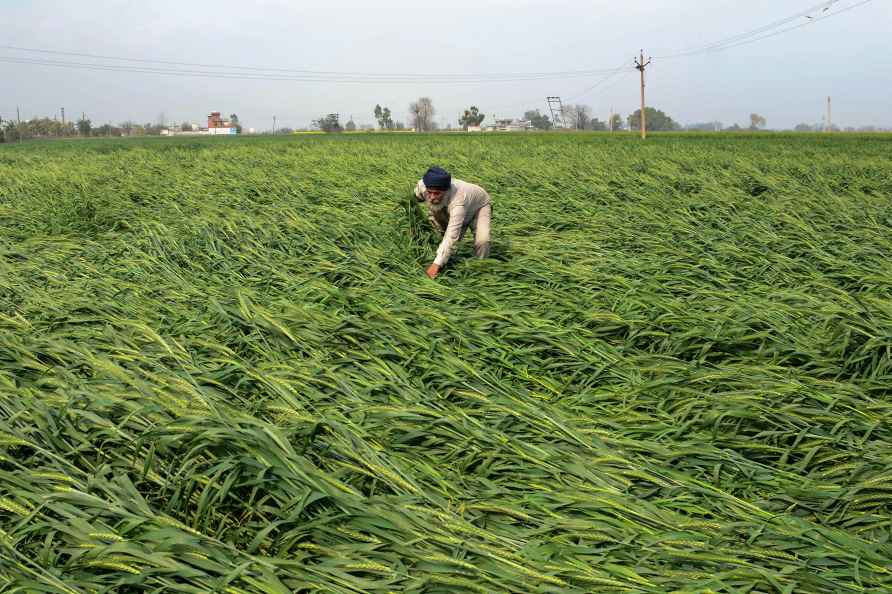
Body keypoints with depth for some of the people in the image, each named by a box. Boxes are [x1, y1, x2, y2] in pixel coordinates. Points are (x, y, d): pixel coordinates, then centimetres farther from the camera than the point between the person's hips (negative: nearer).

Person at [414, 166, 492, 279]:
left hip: (479, 206, -6)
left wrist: (437, 263, -55)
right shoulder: (422, 186, -33)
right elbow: (412, 200, -7)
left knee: (482, 240, -25)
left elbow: (452, 235, -51)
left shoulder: (458, 199, -49)